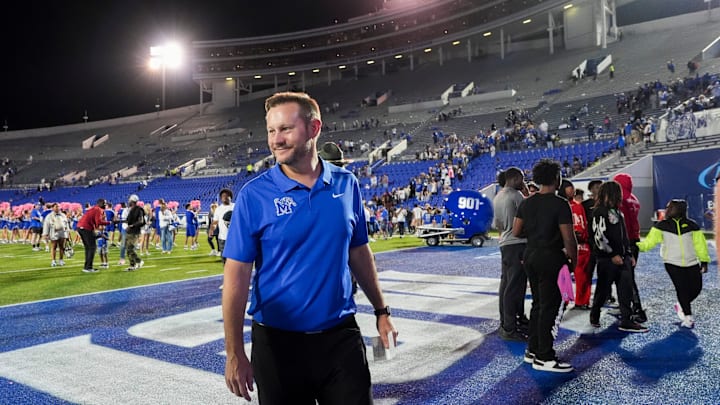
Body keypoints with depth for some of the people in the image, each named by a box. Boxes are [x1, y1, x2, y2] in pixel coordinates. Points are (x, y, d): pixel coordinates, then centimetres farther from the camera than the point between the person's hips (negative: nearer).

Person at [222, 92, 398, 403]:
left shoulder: (346, 184, -2)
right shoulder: (254, 195, -11)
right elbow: (237, 276, -11)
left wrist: (381, 311, 14)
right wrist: (235, 353, -13)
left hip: (342, 336, 2)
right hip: (277, 342, -2)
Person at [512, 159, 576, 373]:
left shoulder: (527, 202, 6)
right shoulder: (560, 204, -14)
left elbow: (516, 231, 7)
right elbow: (568, 238, -16)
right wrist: (574, 260, -3)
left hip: (531, 256, 7)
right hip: (551, 259, -7)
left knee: (538, 303, 18)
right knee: (551, 307, 1)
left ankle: (532, 350, 26)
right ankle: (544, 358, 7)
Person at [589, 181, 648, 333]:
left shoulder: (617, 211, 19)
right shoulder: (600, 212, -10)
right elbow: (599, 235, -18)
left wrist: (629, 254, 20)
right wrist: (613, 255, -16)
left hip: (622, 257, 8)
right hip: (607, 258, -8)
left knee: (626, 288, 2)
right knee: (603, 289, 3)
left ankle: (627, 321, 5)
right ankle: (594, 316, 22)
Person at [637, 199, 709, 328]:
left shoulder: (692, 225, 0)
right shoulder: (662, 226, -4)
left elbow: (700, 244, 5)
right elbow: (650, 241, -10)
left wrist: (704, 261, 3)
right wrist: (638, 246, -27)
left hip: (692, 263, 2)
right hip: (673, 264, -2)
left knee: (696, 288, 3)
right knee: (681, 288, -9)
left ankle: (681, 306, 32)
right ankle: (687, 316, 8)